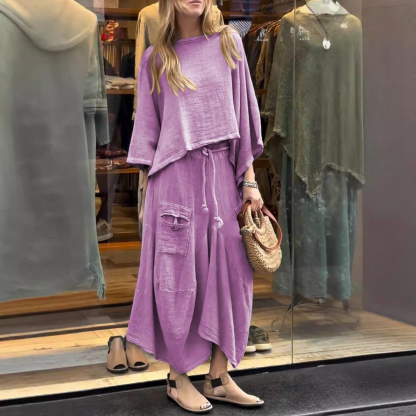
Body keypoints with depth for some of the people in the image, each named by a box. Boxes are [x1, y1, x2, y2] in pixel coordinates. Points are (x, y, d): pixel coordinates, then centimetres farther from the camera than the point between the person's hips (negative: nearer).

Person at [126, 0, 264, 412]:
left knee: (228, 273, 4)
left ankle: (219, 378, 16)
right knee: (178, 277, 2)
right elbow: (147, 129, 7)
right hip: (174, 177, -2)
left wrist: (250, 181, 4)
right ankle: (178, 377, 15)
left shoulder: (228, 43, 8)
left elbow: (242, 115, 8)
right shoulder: (155, 57, 5)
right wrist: (147, 193, 3)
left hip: (221, 174, 2)